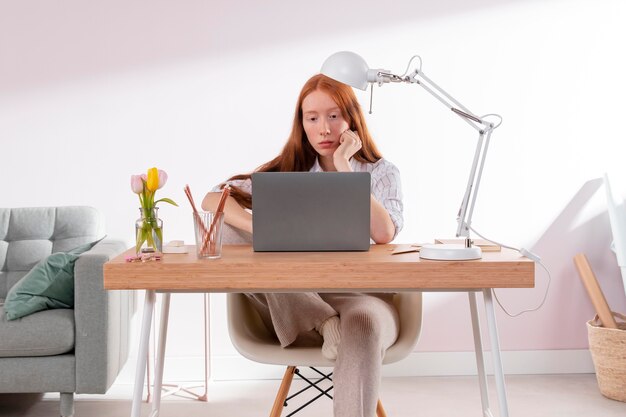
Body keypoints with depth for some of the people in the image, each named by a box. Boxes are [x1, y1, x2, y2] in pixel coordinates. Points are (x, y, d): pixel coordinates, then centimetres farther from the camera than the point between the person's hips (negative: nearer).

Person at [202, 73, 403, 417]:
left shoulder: (381, 172, 6)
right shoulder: (290, 171, 9)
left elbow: (384, 235, -15)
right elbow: (212, 199, -1)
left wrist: (344, 167, -12)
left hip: (361, 296, -2)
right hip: (299, 307, 2)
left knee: (363, 323, -40)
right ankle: (326, 326, -26)